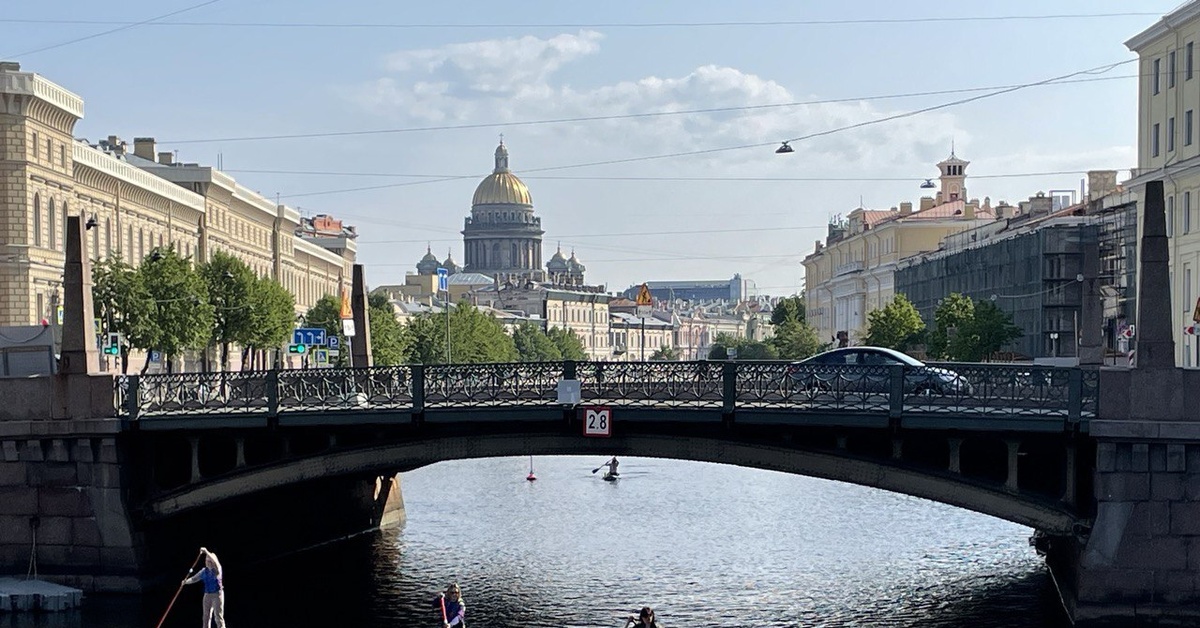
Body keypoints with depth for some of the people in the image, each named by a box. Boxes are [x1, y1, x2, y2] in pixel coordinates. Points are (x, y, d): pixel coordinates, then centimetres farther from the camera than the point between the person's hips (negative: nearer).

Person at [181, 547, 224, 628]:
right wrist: (186, 581, -7)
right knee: (206, 616, 9)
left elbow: (215, 562, -30)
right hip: (207, 595, 6)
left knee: (218, 616, -8)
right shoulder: (204, 571, 7)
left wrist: (206, 552, -38)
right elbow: (195, 578, 9)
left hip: (217, 594, -6)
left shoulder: (217, 569, -10)